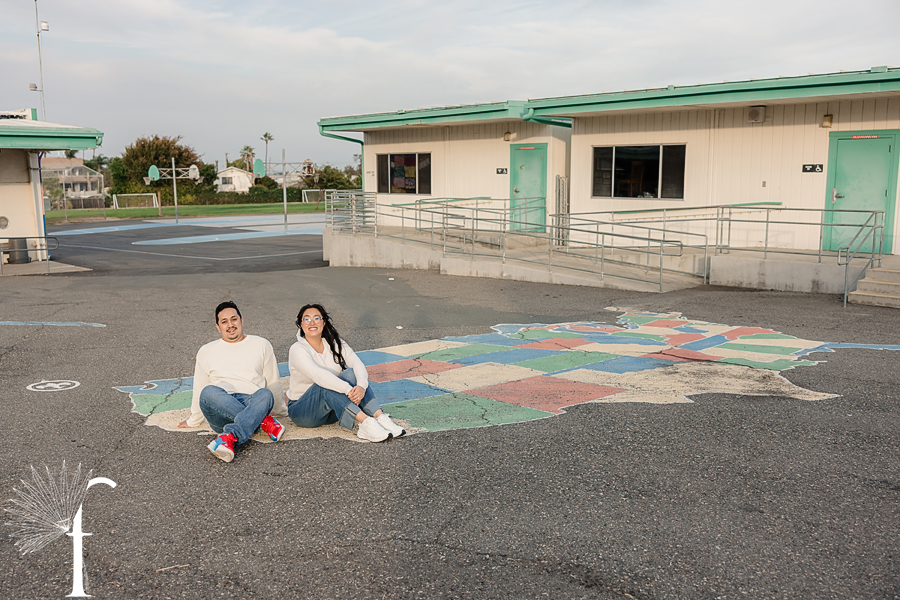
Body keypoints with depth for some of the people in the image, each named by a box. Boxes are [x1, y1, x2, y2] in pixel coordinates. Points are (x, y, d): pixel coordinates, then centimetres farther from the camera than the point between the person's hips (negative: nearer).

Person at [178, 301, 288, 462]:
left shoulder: (261, 345, 17)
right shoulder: (206, 352, 21)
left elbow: (273, 383, 23)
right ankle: (264, 422, -29)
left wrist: (280, 411, 28)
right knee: (208, 392, -34)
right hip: (220, 411, 1)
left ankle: (230, 437, -52)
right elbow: (199, 390, 28)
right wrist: (193, 420, 31)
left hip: (252, 403, -1)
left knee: (265, 394, -36)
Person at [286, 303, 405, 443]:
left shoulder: (335, 343, 2)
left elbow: (357, 364, -16)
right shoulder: (298, 349, -13)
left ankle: (380, 418, -36)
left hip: (333, 409, 4)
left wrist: (362, 386, -37)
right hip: (302, 410, -4)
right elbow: (318, 375, -31)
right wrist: (348, 390, -42)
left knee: (351, 374, -22)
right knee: (325, 386, -34)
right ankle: (366, 423, -44)